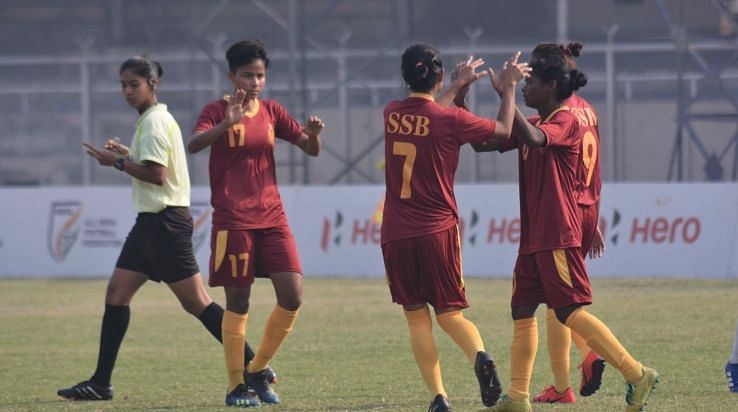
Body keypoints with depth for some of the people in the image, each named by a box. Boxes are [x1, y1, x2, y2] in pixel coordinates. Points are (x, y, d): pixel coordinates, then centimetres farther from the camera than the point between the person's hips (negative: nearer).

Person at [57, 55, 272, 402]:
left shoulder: (154, 121, -13)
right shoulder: (158, 118, 17)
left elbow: (156, 174, -21)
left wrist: (117, 162, -12)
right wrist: (127, 155, 16)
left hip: (165, 221, -10)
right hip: (152, 221, 10)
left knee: (195, 301, -10)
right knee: (116, 292, 8)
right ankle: (100, 383, 9)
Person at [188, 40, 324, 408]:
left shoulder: (271, 112, 10)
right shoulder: (217, 111, -4)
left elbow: (311, 149, 10)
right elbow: (193, 144, -23)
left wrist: (313, 134, -13)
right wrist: (227, 123, -40)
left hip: (271, 218, 5)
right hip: (233, 221, -5)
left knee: (292, 297, -4)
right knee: (237, 303, -3)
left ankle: (258, 370, 13)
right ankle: (236, 387, 5)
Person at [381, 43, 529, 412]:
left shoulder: (391, 115, 4)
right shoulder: (450, 119, -9)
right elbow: (503, 130, 6)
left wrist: (458, 86, 36)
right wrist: (509, 87, 19)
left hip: (395, 235, 2)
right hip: (438, 231, -2)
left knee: (416, 318, 7)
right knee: (450, 313, 7)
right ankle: (480, 356, -23)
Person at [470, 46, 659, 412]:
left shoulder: (566, 121, -9)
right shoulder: (533, 124, 16)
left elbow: (535, 139, -31)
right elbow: (482, 143, 16)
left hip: (558, 236, -9)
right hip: (533, 236, 9)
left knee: (571, 311, -13)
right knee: (522, 311, 8)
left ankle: (637, 374, -12)